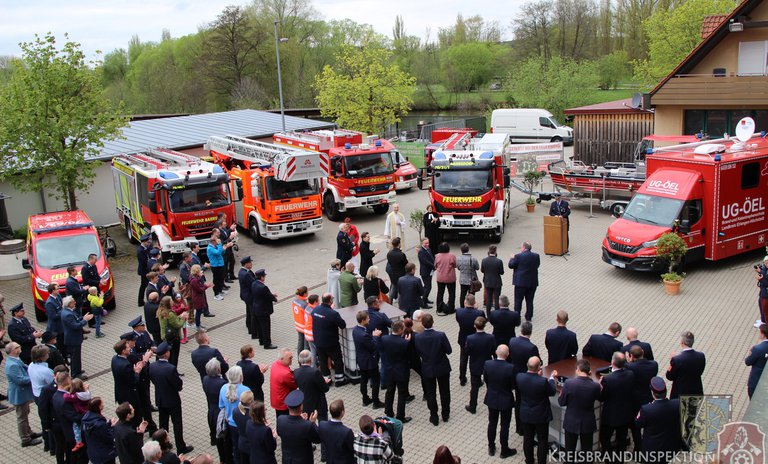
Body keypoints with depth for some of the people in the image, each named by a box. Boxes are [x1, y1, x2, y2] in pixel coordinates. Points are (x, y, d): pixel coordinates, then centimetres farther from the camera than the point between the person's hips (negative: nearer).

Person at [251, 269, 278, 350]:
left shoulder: (253, 284, -1)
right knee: (266, 327, 3)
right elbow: (270, 297, -20)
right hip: (263, 310, -9)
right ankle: (267, 344, 12)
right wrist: (275, 298, 3)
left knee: (260, 326, 22)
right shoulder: (263, 287, -29)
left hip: (255, 309, 9)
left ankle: (262, 340, 35)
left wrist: (272, 295, 7)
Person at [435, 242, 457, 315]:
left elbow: (435, 266, -1)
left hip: (440, 278, 2)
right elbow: (455, 265, -7)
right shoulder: (452, 256, -17)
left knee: (440, 293, 14)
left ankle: (439, 309, 18)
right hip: (450, 278, -2)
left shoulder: (437, 256, -11)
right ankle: (450, 309, 17)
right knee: (451, 293, 13)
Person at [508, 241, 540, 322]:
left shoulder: (518, 256, -16)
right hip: (533, 282, 4)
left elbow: (511, 265, -6)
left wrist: (512, 258, 11)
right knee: (530, 300, 13)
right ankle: (529, 317, 20)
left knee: (518, 300, 6)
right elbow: (537, 265, 10)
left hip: (521, 282, -4)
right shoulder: (536, 256, -3)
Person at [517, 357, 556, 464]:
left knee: (528, 439, 21)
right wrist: (552, 378, 4)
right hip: (541, 416, -3)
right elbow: (552, 392, -10)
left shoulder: (519, 377, -20)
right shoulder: (543, 381, -31)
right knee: (542, 440, 16)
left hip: (525, 415, 4)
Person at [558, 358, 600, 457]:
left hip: (571, 423, -1)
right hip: (588, 423, 1)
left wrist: (561, 395, 10)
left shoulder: (569, 383, -22)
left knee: (569, 450, 17)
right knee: (587, 450, 19)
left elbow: (561, 403, -11)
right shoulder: (595, 386, -19)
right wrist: (590, 379, 4)